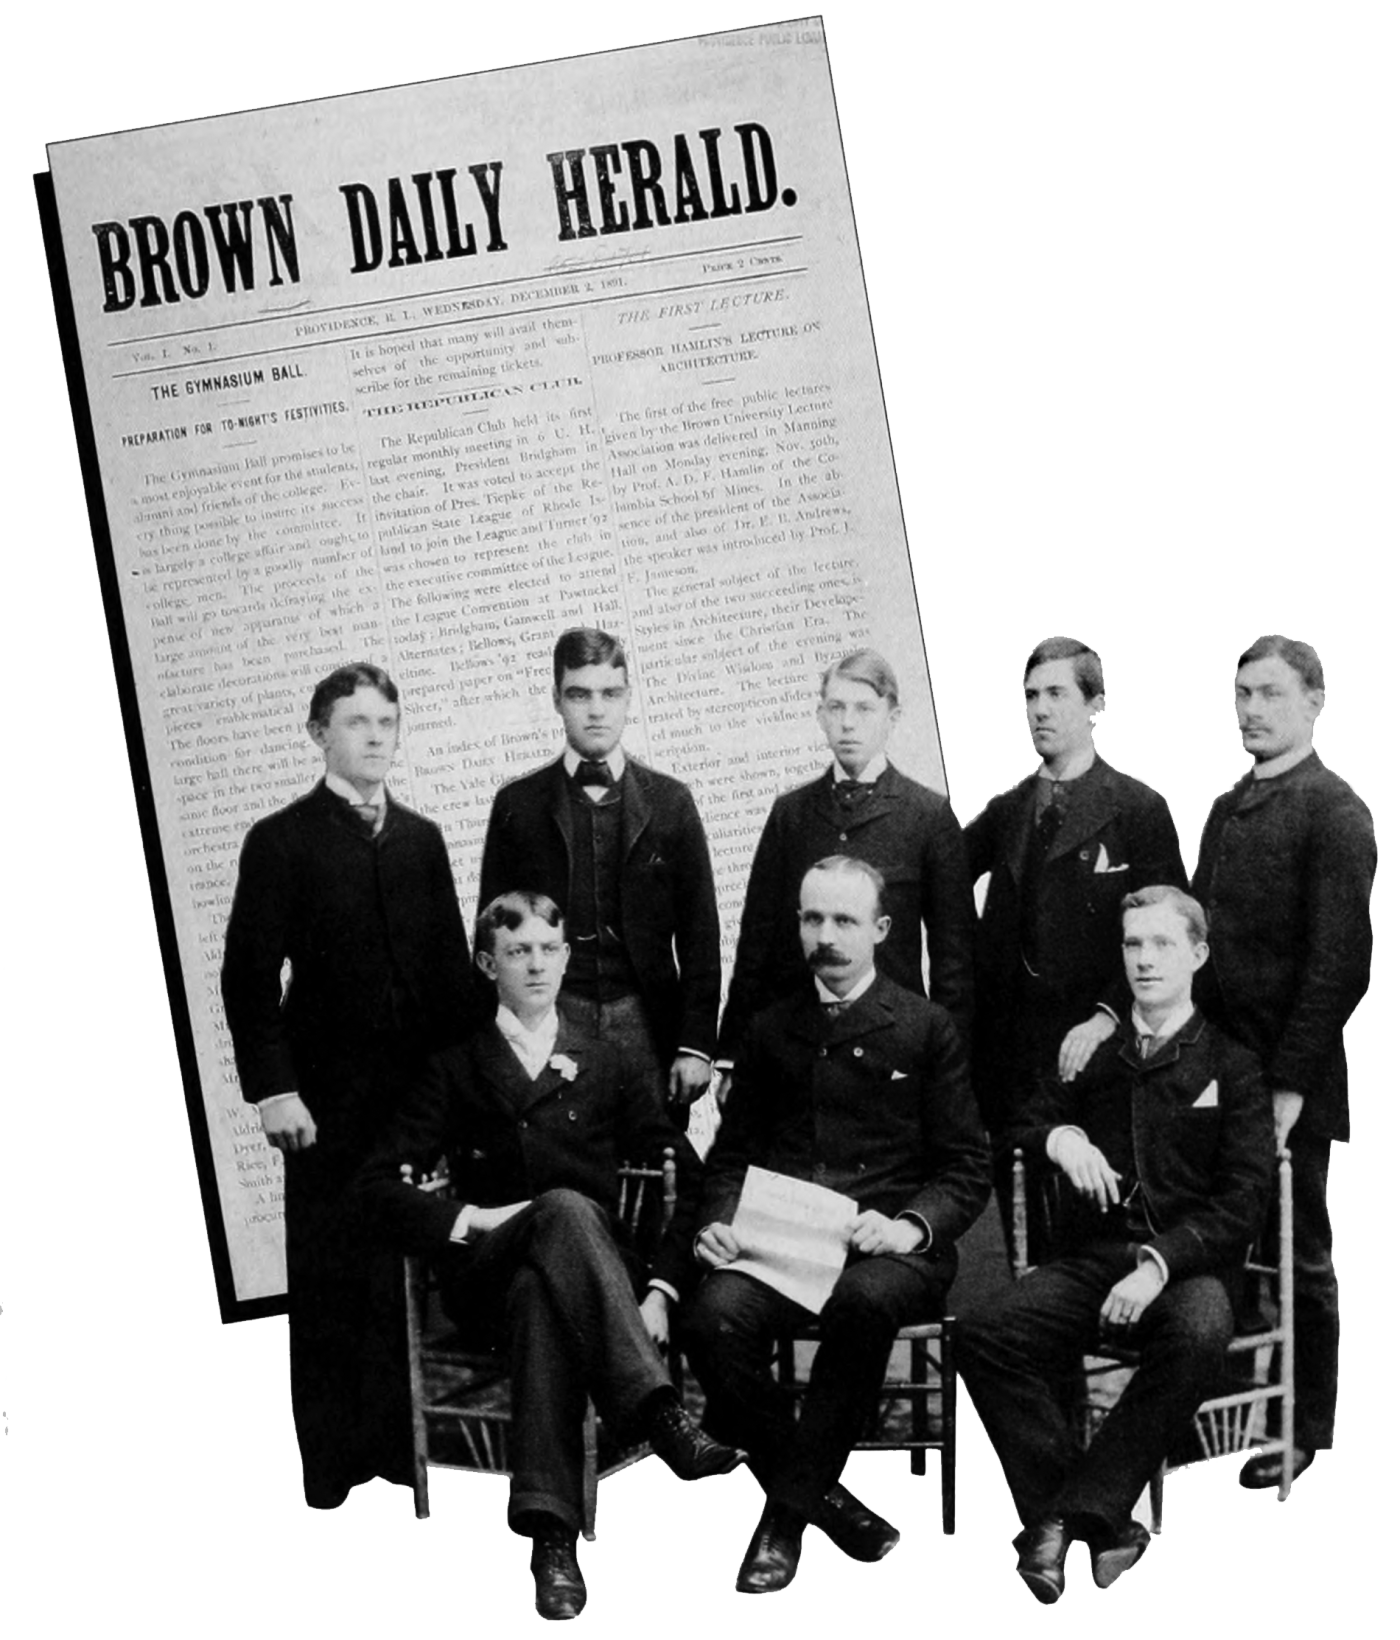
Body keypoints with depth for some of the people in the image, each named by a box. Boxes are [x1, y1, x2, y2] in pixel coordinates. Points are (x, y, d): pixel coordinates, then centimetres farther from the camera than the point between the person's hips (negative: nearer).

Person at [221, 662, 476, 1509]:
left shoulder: (423, 839, 12)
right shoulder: (281, 842, -2)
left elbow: (452, 964, 12)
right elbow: (250, 977, -6)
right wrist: (273, 1088, -13)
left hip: (422, 1089, 3)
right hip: (330, 1096, -3)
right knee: (330, 1280, 2)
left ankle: (406, 1441, 13)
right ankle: (333, 1461, 12)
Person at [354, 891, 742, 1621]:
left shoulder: (606, 1068, 18)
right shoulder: (455, 1070, 15)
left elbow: (684, 1179, 8)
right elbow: (377, 1187, 5)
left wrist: (661, 1288, -8)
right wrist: (469, 1218, -11)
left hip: (585, 1270, 1)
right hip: (486, 1272, -1)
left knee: (541, 1299, -38)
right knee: (564, 1209, -37)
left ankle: (550, 1532, -49)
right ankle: (661, 1416, -50)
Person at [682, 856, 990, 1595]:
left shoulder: (927, 1029, 9)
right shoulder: (771, 1030, 18)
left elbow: (966, 1169, 6)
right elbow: (731, 1153, 20)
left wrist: (911, 1227, -13)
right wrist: (720, 1222, -1)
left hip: (887, 1245, -2)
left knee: (863, 1299, -39)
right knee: (714, 1315, -31)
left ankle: (789, 1508, -20)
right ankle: (822, 1497, -11)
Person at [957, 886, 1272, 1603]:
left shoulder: (1231, 1063, 6)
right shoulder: (1093, 1052, 18)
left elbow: (1244, 1200, -3)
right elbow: (1020, 1125, 18)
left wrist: (1159, 1265, -18)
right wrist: (1060, 1136, -6)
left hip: (1187, 1266, -3)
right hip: (1088, 1257, 3)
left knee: (1198, 1334, -39)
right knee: (982, 1331, -25)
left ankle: (1072, 1516, -31)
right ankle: (1099, 1528, -25)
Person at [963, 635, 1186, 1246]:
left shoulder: (1139, 808, -2)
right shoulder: (1005, 810, 13)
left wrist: (1106, 1017, -17)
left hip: (1093, 1050, -4)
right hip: (1008, 1051, 4)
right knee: (1020, 1230, 5)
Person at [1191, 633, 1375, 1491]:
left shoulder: (1334, 811, -9)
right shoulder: (1228, 807, 14)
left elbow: (1340, 961, -15)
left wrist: (1290, 1087, -18)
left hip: (1286, 1081, -6)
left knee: (1297, 1259, 5)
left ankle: (1303, 1430, 17)